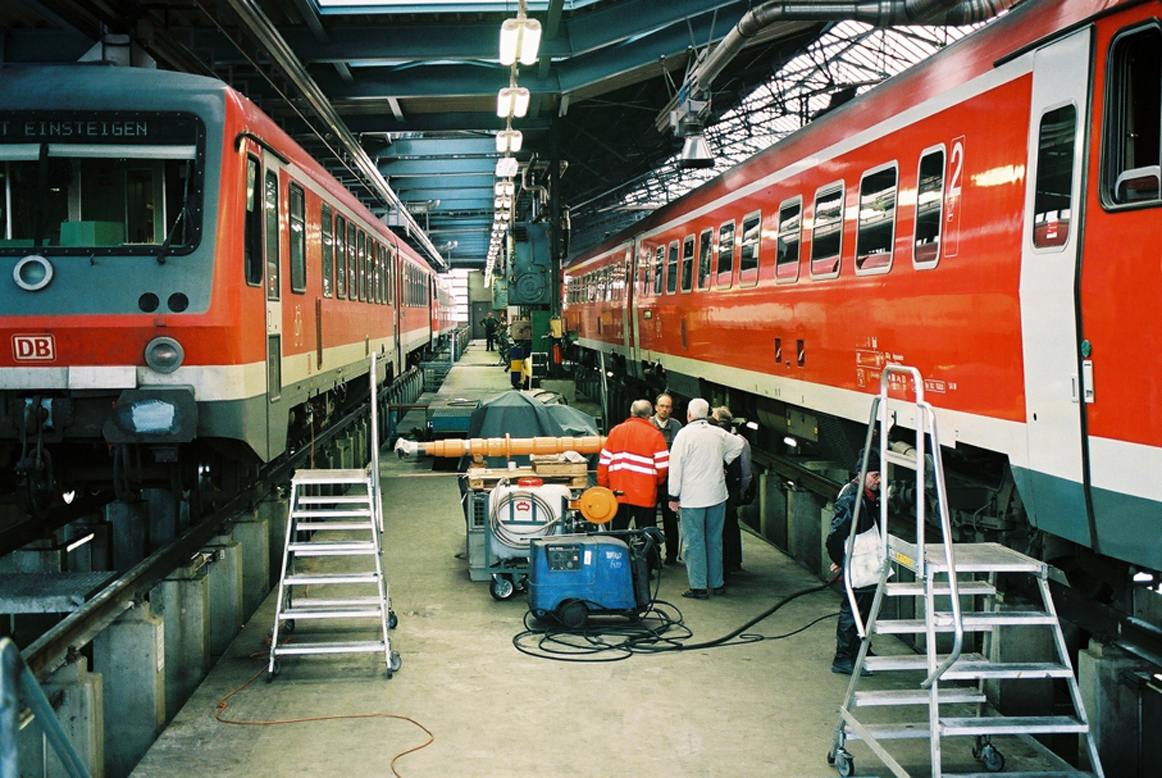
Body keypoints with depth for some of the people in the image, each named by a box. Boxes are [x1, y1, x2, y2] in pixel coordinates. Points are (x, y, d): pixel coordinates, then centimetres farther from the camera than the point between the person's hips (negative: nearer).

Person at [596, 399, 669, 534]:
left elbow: (603, 463, 5)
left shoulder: (615, 431, 6)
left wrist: (603, 487, 13)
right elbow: (662, 466, -6)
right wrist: (658, 482, 14)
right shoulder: (655, 435, -3)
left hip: (618, 494, 3)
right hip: (645, 497, -2)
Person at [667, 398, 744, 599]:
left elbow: (676, 466, -11)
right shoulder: (719, 433, 4)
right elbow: (738, 444, 24)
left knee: (694, 542, 0)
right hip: (717, 496, 5)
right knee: (715, 540, 14)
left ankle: (698, 586, 1)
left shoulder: (685, 433, -11)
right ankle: (717, 583, 21)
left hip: (692, 498, -5)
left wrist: (674, 496, -5)